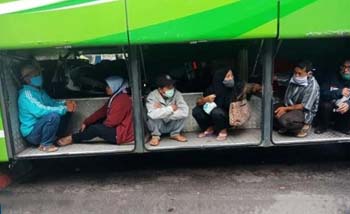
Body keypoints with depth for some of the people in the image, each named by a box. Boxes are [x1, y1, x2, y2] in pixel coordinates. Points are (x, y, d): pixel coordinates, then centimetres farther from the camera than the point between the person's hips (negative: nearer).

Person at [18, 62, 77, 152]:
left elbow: (51, 102, 18)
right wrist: (64, 108, -28)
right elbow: (40, 111, -32)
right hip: (32, 133, -9)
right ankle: (45, 144, -14)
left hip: (41, 127, 9)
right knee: (53, 115, -33)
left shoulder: (39, 90, 9)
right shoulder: (26, 94, -20)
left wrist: (65, 103, -4)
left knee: (65, 112, 7)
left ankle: (56, 137, 7)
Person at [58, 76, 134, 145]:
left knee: (95, 128, -18)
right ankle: (76, 137, 4)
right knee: (95, 122, 10)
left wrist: (101, 125, -2)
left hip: (123, 133, -10)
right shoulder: (115, 97, 13)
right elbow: (102, 112, 10)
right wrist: (86, 123, 2)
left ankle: (73, 139, 1)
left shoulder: (122, 99, -20)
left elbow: (112, 121, -22)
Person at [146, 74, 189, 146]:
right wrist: (171, 108, -30)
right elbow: (153, 114, -41)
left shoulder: (177, 94, -16)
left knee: (182, 113, -23)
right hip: (158, 126, -2)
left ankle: (175, 134, -1)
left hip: (171, 125, 2)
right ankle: (155, 136, -8)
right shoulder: (152, 96, -22)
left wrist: (162, 110, -31)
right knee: (155, 115, -31)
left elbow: (185, 112, -32)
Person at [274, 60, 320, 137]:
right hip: (291, 106, 7)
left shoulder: (312, 86, -22)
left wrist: (285, 108, -25)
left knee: (284, 120, -33)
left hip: (304, 112, -7)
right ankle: (286, 126, 3)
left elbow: (304, 107, -23)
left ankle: (302, 127, -4)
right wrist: (284, 108, -12)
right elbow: (287, 97, 5)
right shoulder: (294, 79, -2)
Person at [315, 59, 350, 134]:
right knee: (325, 105, -33)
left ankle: (343, 127, 1)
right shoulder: (332, 78, -6)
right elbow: (322, 94, -18)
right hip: (330, 111, -1)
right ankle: (323, 126, -4)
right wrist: (340, 92, -29)